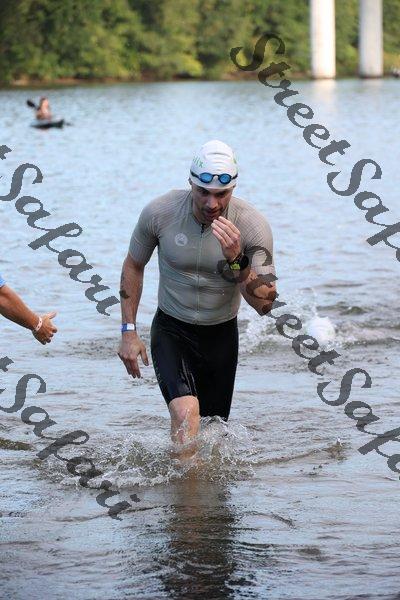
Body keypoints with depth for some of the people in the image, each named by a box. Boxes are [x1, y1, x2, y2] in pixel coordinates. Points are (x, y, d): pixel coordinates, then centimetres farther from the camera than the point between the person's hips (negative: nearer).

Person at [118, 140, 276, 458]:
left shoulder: (253, 225, -18)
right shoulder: (159, 212, -17)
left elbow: (265, 303, -19)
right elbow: (133, 266, 2)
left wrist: (236, 260, -35)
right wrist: (129, 331, -2)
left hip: (222, 334, 2)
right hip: (172, 330, -2)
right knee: (186, 414, -27)